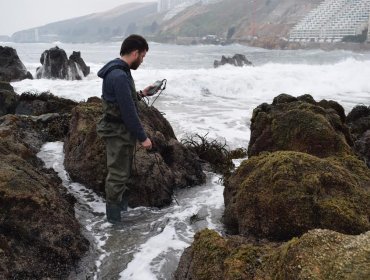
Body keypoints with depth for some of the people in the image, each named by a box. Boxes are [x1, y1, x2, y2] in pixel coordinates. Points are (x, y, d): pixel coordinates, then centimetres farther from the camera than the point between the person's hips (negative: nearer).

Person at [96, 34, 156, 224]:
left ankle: (123, 206, 38)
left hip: (120, 130, 10)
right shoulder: (119, 76, -26)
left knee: (122, 172, 22)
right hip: (118, 132, -10)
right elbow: (128, 112, -26)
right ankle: (115, 217, 15)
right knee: (118, 174, 2)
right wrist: (143, 137, -19)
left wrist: (141, 94, 17)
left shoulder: (118, 71, 8)